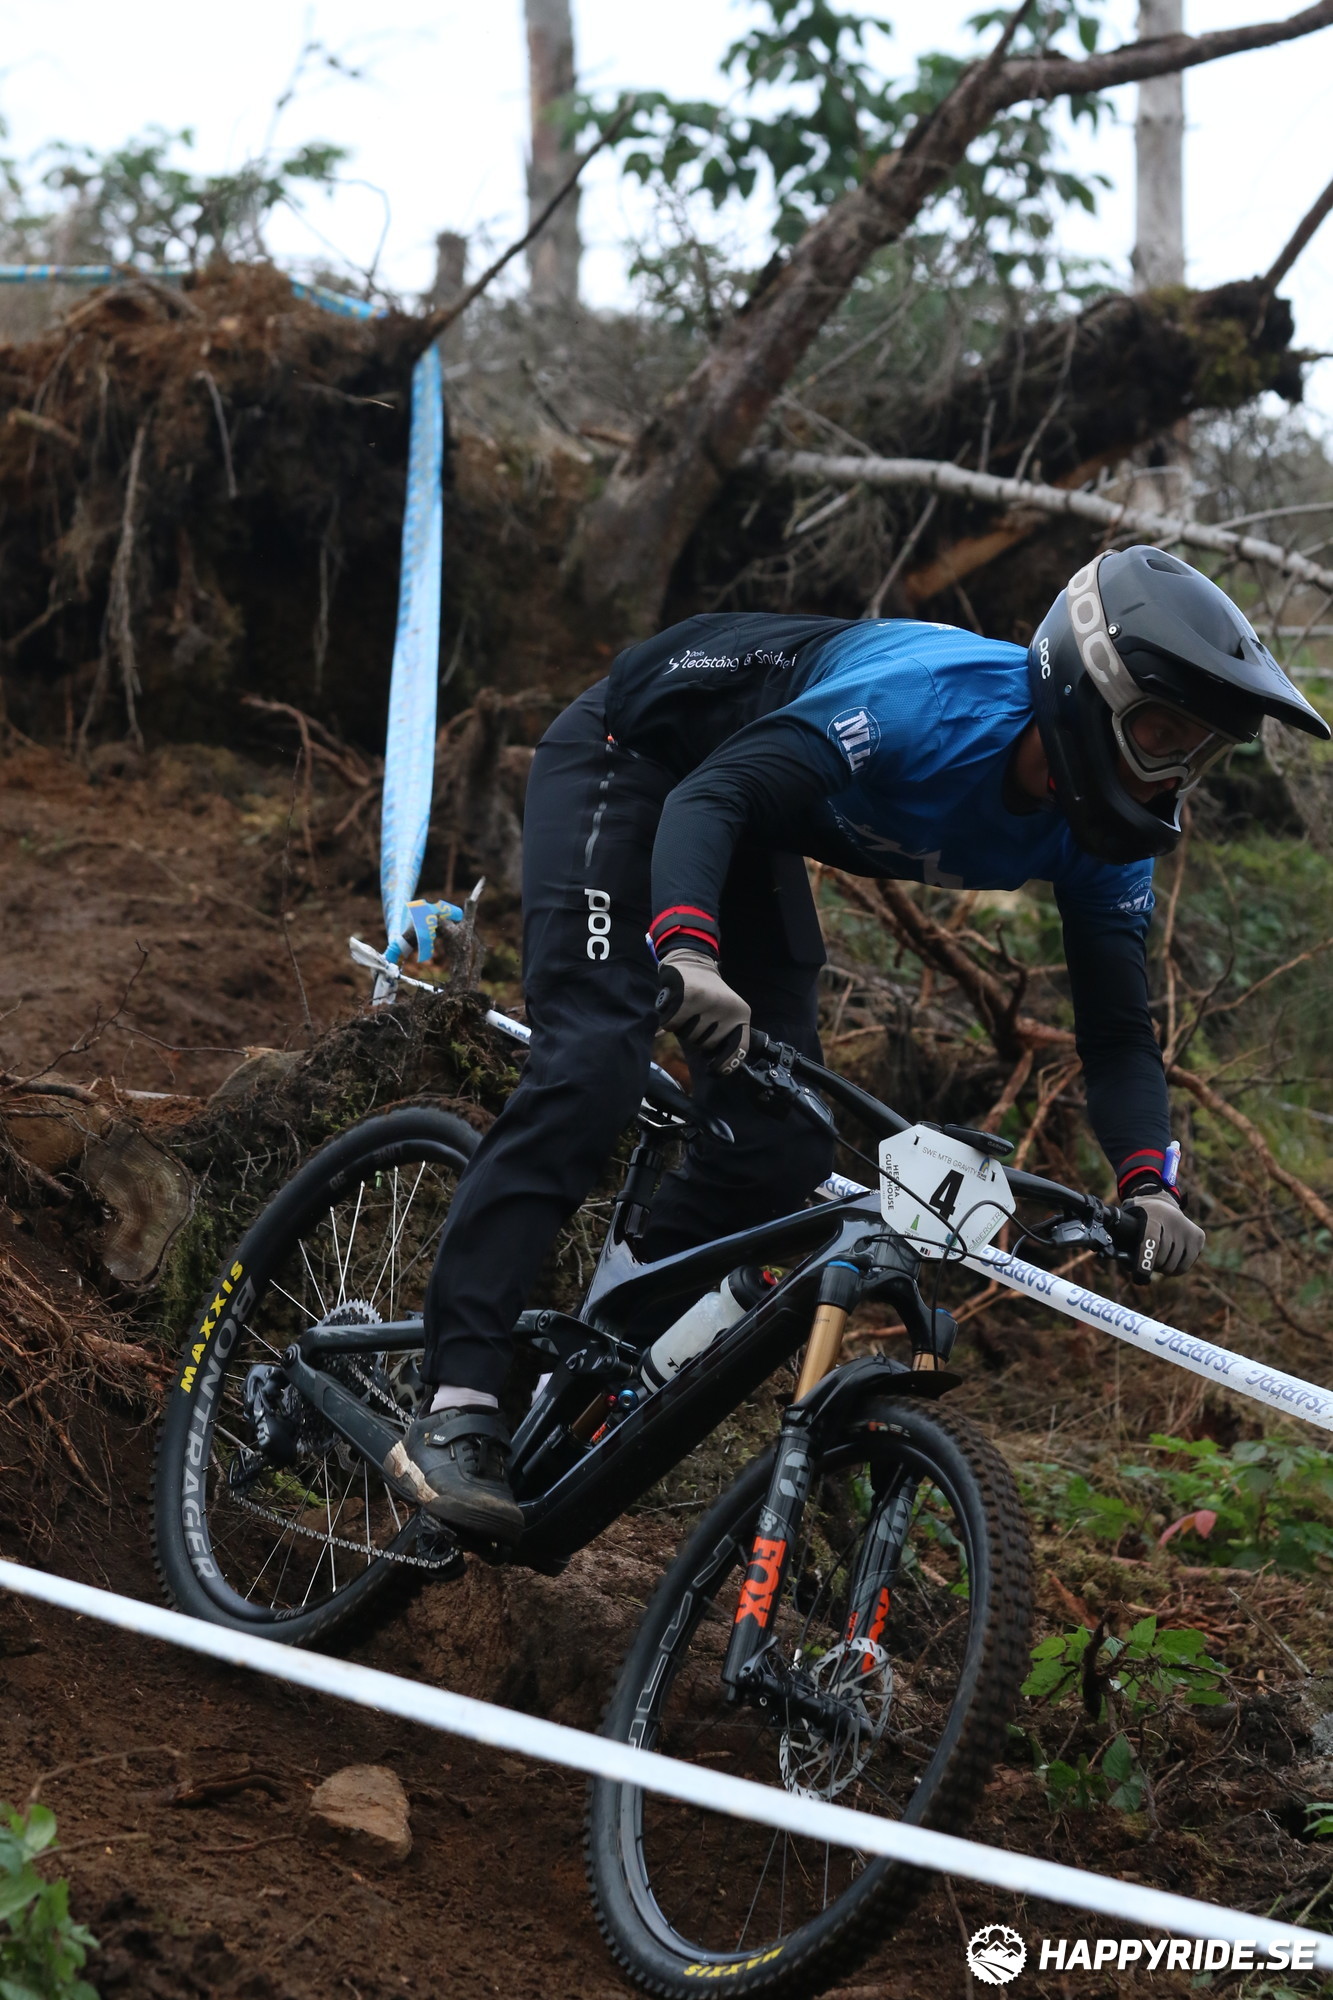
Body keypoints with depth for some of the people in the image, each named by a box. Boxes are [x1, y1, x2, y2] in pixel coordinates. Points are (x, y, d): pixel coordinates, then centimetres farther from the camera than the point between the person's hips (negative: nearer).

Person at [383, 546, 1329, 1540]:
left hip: (752, 836, 8)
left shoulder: (1101, 837, -16)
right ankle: (454, 1413, -27)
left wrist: (1148, 1185, -31)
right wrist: (689, 954, -60)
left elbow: (1118, 1029, -13)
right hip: (627, 758, -7)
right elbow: (711, 798, -42)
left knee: (786, 1142, -5)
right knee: (593, 1064, -23)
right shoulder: (937, 704, -38)